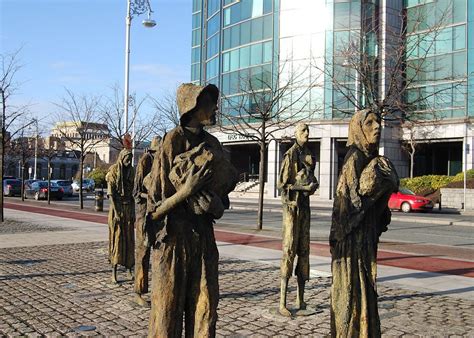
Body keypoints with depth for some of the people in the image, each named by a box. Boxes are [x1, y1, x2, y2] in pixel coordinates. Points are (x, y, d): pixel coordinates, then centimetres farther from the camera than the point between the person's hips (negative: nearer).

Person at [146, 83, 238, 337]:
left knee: (205, 301, 8)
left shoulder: (211, 144, 12)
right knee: (169, 302, 2)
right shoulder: (172, 140, -7)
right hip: (174, 230, -6)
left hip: (203, 232, 6)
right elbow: (158, 186, -9)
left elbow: (226, 182, 15)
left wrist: (216, 204, -2)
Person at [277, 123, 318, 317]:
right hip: (291, 206, -8)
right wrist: (304, 187, -16)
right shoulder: (290, 155, -9)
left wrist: (314, 184, 5)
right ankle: (282, 303, -7)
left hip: (305, 205, 8)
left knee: (304, 250, 8)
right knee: (289, 250, -10)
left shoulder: (308, 155, 16)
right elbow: (281, 183, -12)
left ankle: (301, 299, 16)